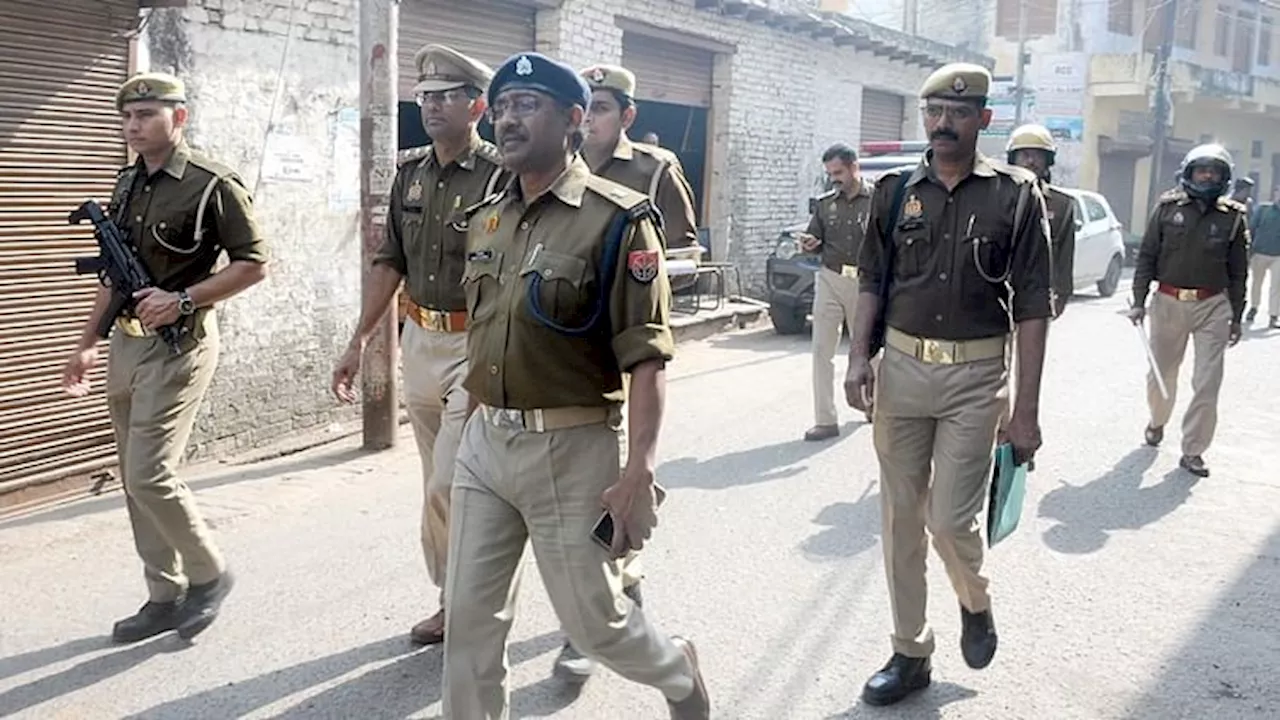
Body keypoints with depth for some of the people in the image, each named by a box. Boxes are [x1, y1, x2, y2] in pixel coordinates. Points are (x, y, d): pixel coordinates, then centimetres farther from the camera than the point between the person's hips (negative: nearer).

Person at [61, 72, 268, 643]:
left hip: (178, 343, -8)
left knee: (149, 474, -11)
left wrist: (182, 300, -19)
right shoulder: (127, 183, 12)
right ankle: (165, 597, 21)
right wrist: (87, 342, 18)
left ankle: (210, 574, 11)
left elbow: (254, 263, -12)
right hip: (126, 340, 8)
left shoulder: (212, 185, -11)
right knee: (134, 479, 10)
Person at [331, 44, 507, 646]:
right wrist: (358, 342, 11)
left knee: (449, 487, -7)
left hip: (478, 347, -7)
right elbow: (390, 262, 14)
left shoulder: (500, 178, -12)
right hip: (420, 342, 7)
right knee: (439, 485, 14)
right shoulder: (411, 173, 9)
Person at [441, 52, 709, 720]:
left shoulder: (617, 219, -13)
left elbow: (647, 357, -16)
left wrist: (639, 473, -22)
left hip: (570, 448, -6)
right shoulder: (484, 220, 9)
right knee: (470, 617, 11)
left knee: (593, 619, 9)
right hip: (483, 443, 6)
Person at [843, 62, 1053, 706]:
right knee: (900, 520, 8)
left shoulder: (1015, 195, -3)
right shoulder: (895, 191, 6)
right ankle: (910, 653, 23)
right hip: (902, 368, 3)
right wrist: (858, 356, -4)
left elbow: (1032, 307, -4)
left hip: (976, 375, -3)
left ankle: (975, 602, 30)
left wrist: (1027, 410, -8)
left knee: (951, 520, -5)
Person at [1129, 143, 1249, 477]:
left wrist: (1236, 318, 5)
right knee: (1161, 373, 14)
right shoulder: (1167, 208, 0)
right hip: (1168, 302, 0)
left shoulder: (1232, 217, 1)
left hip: (1213, 307, 0)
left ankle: (1192, 451, 5)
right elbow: (1147, 256, 2)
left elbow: (1238, 272, 6)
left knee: (1207, 383, -4)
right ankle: (1157, 422, 41)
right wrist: (1139, 301, -4)